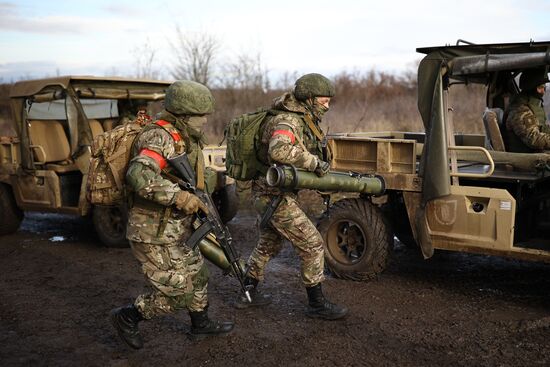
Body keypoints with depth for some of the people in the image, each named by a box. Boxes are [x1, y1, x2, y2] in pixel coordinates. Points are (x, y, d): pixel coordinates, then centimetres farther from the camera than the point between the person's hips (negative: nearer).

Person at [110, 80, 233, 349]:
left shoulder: (183, 137, 9)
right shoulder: (159, 137, -22)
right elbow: (139, 176, -38)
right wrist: (180, 196, -40)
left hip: (174, 231, 10)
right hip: (155, 236, -10)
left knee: (196, 275, 22)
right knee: (177, 294, -1)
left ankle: (201, 325, 40)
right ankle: (127, 317, 17)